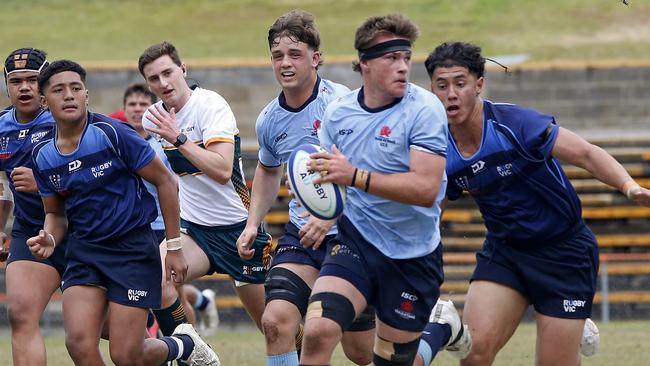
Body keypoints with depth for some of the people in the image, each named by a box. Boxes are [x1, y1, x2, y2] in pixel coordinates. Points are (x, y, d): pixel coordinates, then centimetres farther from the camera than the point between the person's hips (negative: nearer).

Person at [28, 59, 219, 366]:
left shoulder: (112, 134, -14)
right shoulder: (43, 156, 1)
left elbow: (164, 180, -7)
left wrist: (174, 247, -6)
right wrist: (49, 239, -7)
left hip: (134, 249, -4)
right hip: (84, 253, 4)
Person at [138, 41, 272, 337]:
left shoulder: (211, 104, -15)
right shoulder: (153, 117, 3)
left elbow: (222, 171, -29)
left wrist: (179, 138, -31)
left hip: (237, 224, -4)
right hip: (193, 226, 4)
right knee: (157, 282, -25)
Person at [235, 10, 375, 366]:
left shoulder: (340, 102, -16)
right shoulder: (269, 119, 4)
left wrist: (330, 216, -32)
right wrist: (253, 224, 15)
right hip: (300, 235, 4)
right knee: (275, 321, -20)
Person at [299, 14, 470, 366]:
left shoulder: (424, 109, -14)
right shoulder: (338, 111, 1)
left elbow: (426, 189, -25)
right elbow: (324, 175, 18)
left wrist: (354, 176, -32)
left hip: (411, 254, -3)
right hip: (354, 242, 3)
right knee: (317, 331, -23)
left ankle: (444, 331, 41)